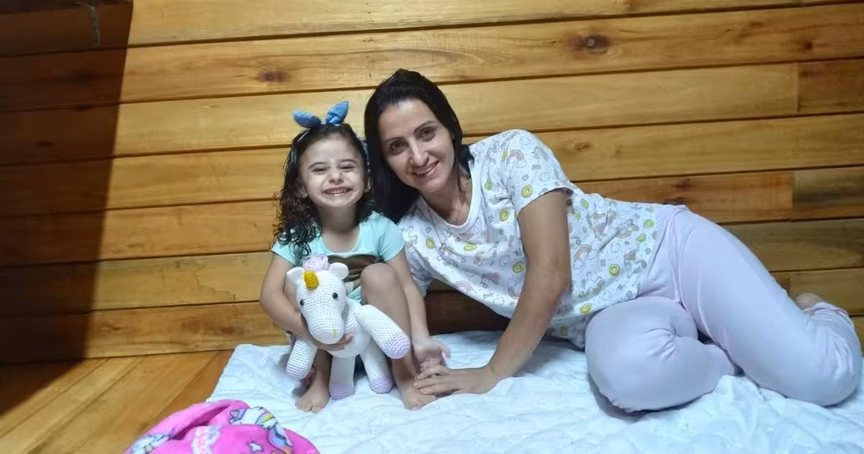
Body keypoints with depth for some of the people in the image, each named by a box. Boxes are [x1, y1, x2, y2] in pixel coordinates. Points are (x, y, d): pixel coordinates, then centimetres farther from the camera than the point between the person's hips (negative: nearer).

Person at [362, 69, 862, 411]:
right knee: (624, 372, -36)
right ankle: (741, 349, -3)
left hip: (665, 250, -2)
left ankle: (814, 312, 18)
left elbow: (551, 274, -21)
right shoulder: (412, 239, -1)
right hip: (607, 317, 3)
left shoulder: (511, 152, -15)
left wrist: (492, 374, -16)